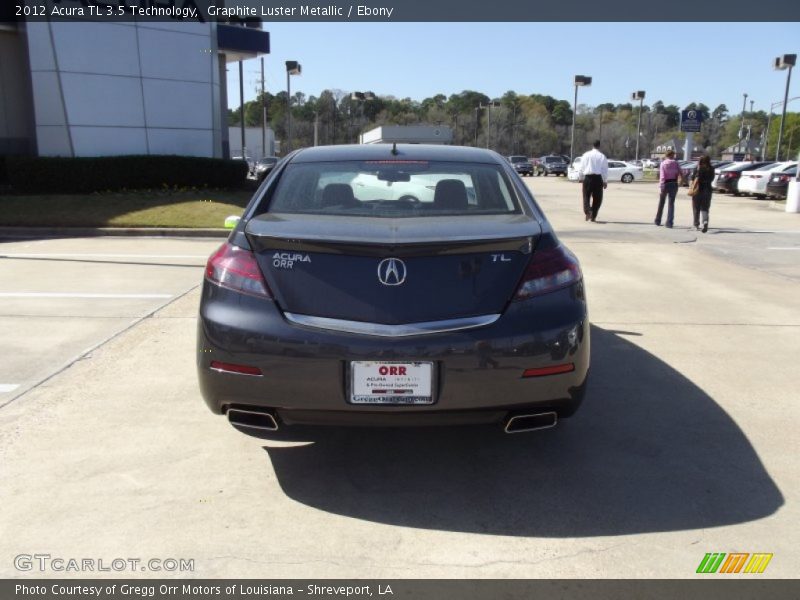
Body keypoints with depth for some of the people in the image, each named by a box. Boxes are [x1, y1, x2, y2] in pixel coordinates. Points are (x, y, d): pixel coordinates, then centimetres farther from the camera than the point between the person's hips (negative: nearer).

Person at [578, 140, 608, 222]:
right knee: (597, 198, 11)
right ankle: (593, 216, 11)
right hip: (598, 178, -1)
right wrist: (605, 181, 9)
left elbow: (581, 168, 6)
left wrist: (580, 177, 19)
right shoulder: (602, 156, 0)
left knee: (586, 196, 7)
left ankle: (587, 211, -19)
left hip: (587, 178, 1)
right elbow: (605, 170, 2)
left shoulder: (586, 155, 4)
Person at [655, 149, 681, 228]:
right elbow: (680, 173, -6)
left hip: (665, 184, -1)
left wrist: (660, 187, -15)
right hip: (674, 184, 1)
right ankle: (669, 223, -1)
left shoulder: (663, 163, -5)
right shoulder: (675, 163, 1)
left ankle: (658, 221, 23)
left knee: (661, 203, 14)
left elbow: (662, 176, -13)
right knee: (671, 203, 4)